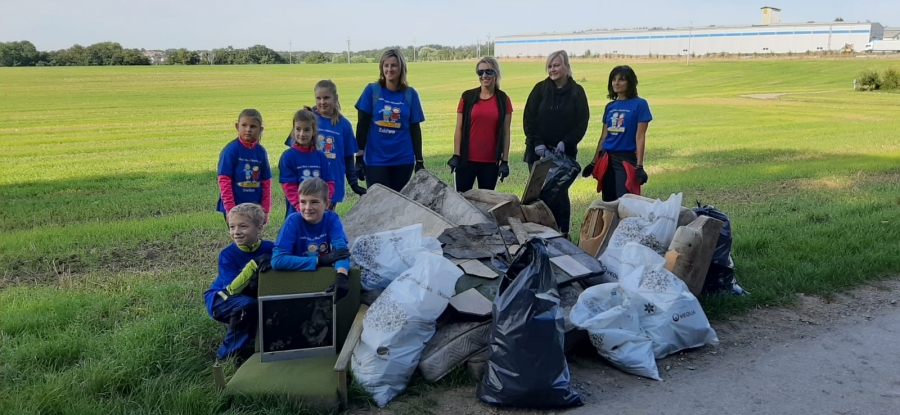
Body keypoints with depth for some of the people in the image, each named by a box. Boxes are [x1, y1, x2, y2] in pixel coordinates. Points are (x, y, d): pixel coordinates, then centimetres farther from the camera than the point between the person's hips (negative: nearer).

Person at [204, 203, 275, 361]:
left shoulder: (270, 248, -15)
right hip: (222, 298, -4)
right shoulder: (227, 254, -22)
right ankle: (230, 352, -11)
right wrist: (253, 265, -41)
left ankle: (250, 341, 5)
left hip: (250, 297, 4)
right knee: (247, 306, -33)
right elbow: (232, 289, -30)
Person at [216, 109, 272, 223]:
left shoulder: (261, 151, 3)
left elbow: (266, 182, 7)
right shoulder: (231, 150, -9)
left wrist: (266, 209, 4)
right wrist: (230, 208, -14)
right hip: (235, 208, -4)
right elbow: (224, 181, -11)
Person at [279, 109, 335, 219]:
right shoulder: (288, 156, -6)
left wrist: (325, 198, -14)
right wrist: (301, 206, -21)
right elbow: (289, 187, -10)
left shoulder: (321, 156, 5)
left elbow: (329, 182, 5)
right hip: (297, 212, -3)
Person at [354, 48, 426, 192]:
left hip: (403, 160, 2)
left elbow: (415, 129, 4)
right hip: (375, 160, -1)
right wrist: (359, 157, -5)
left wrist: (419, 160, 3)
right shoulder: (372, 90, -2)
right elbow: (362, 126, -1)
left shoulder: (410, 94, 1)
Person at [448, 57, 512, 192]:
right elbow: (459, 128, 3)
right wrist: (456, 155, -3)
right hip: (467, 159, 0)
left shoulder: (503, 100, 3)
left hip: (491, 161, 1)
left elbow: (506, 132, 4)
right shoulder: (467, 97, 1)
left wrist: (505, 161, 0)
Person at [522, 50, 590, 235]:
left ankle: (563, 233, 8)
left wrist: (565, 143, -14)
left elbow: (582, 123, -1)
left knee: (560, 192, 0)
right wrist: (537, 143, -11)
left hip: (564, 152, -1)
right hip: (539, 151, 1)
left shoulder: (577, 91, 2)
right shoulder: (540, 89, 3)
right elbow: (528, 119, 0)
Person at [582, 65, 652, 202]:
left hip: (627, 160, -6)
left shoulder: (639, 104, -5)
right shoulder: (610, 106, 10)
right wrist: (593, 162, 13)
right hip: (607, 160, 6)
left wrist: (639, 166, -13)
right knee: (608, 202, 9)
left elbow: (640, 137, -9)